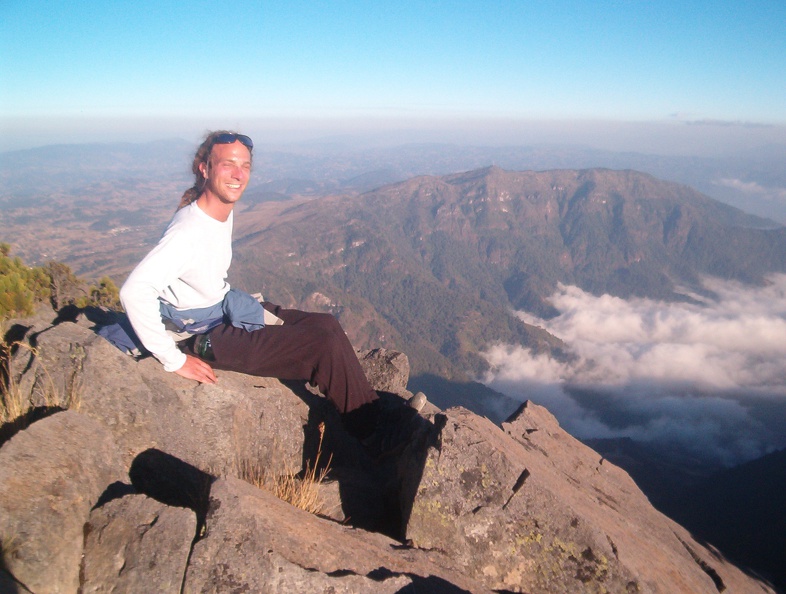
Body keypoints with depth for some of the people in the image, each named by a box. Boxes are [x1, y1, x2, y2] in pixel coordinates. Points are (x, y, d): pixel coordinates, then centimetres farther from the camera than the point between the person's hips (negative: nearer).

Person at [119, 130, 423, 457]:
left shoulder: (225, 210, 2)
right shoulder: (190, 229, -26)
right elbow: (134, 291, -33)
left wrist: (236, 301, 11)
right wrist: (174, 359, -29)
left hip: (225, 307, 9)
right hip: (206, 336, -9)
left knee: (326, 324, 3)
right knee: (325, 343, -16)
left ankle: (372, 410, 9)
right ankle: (374, 431, -1)